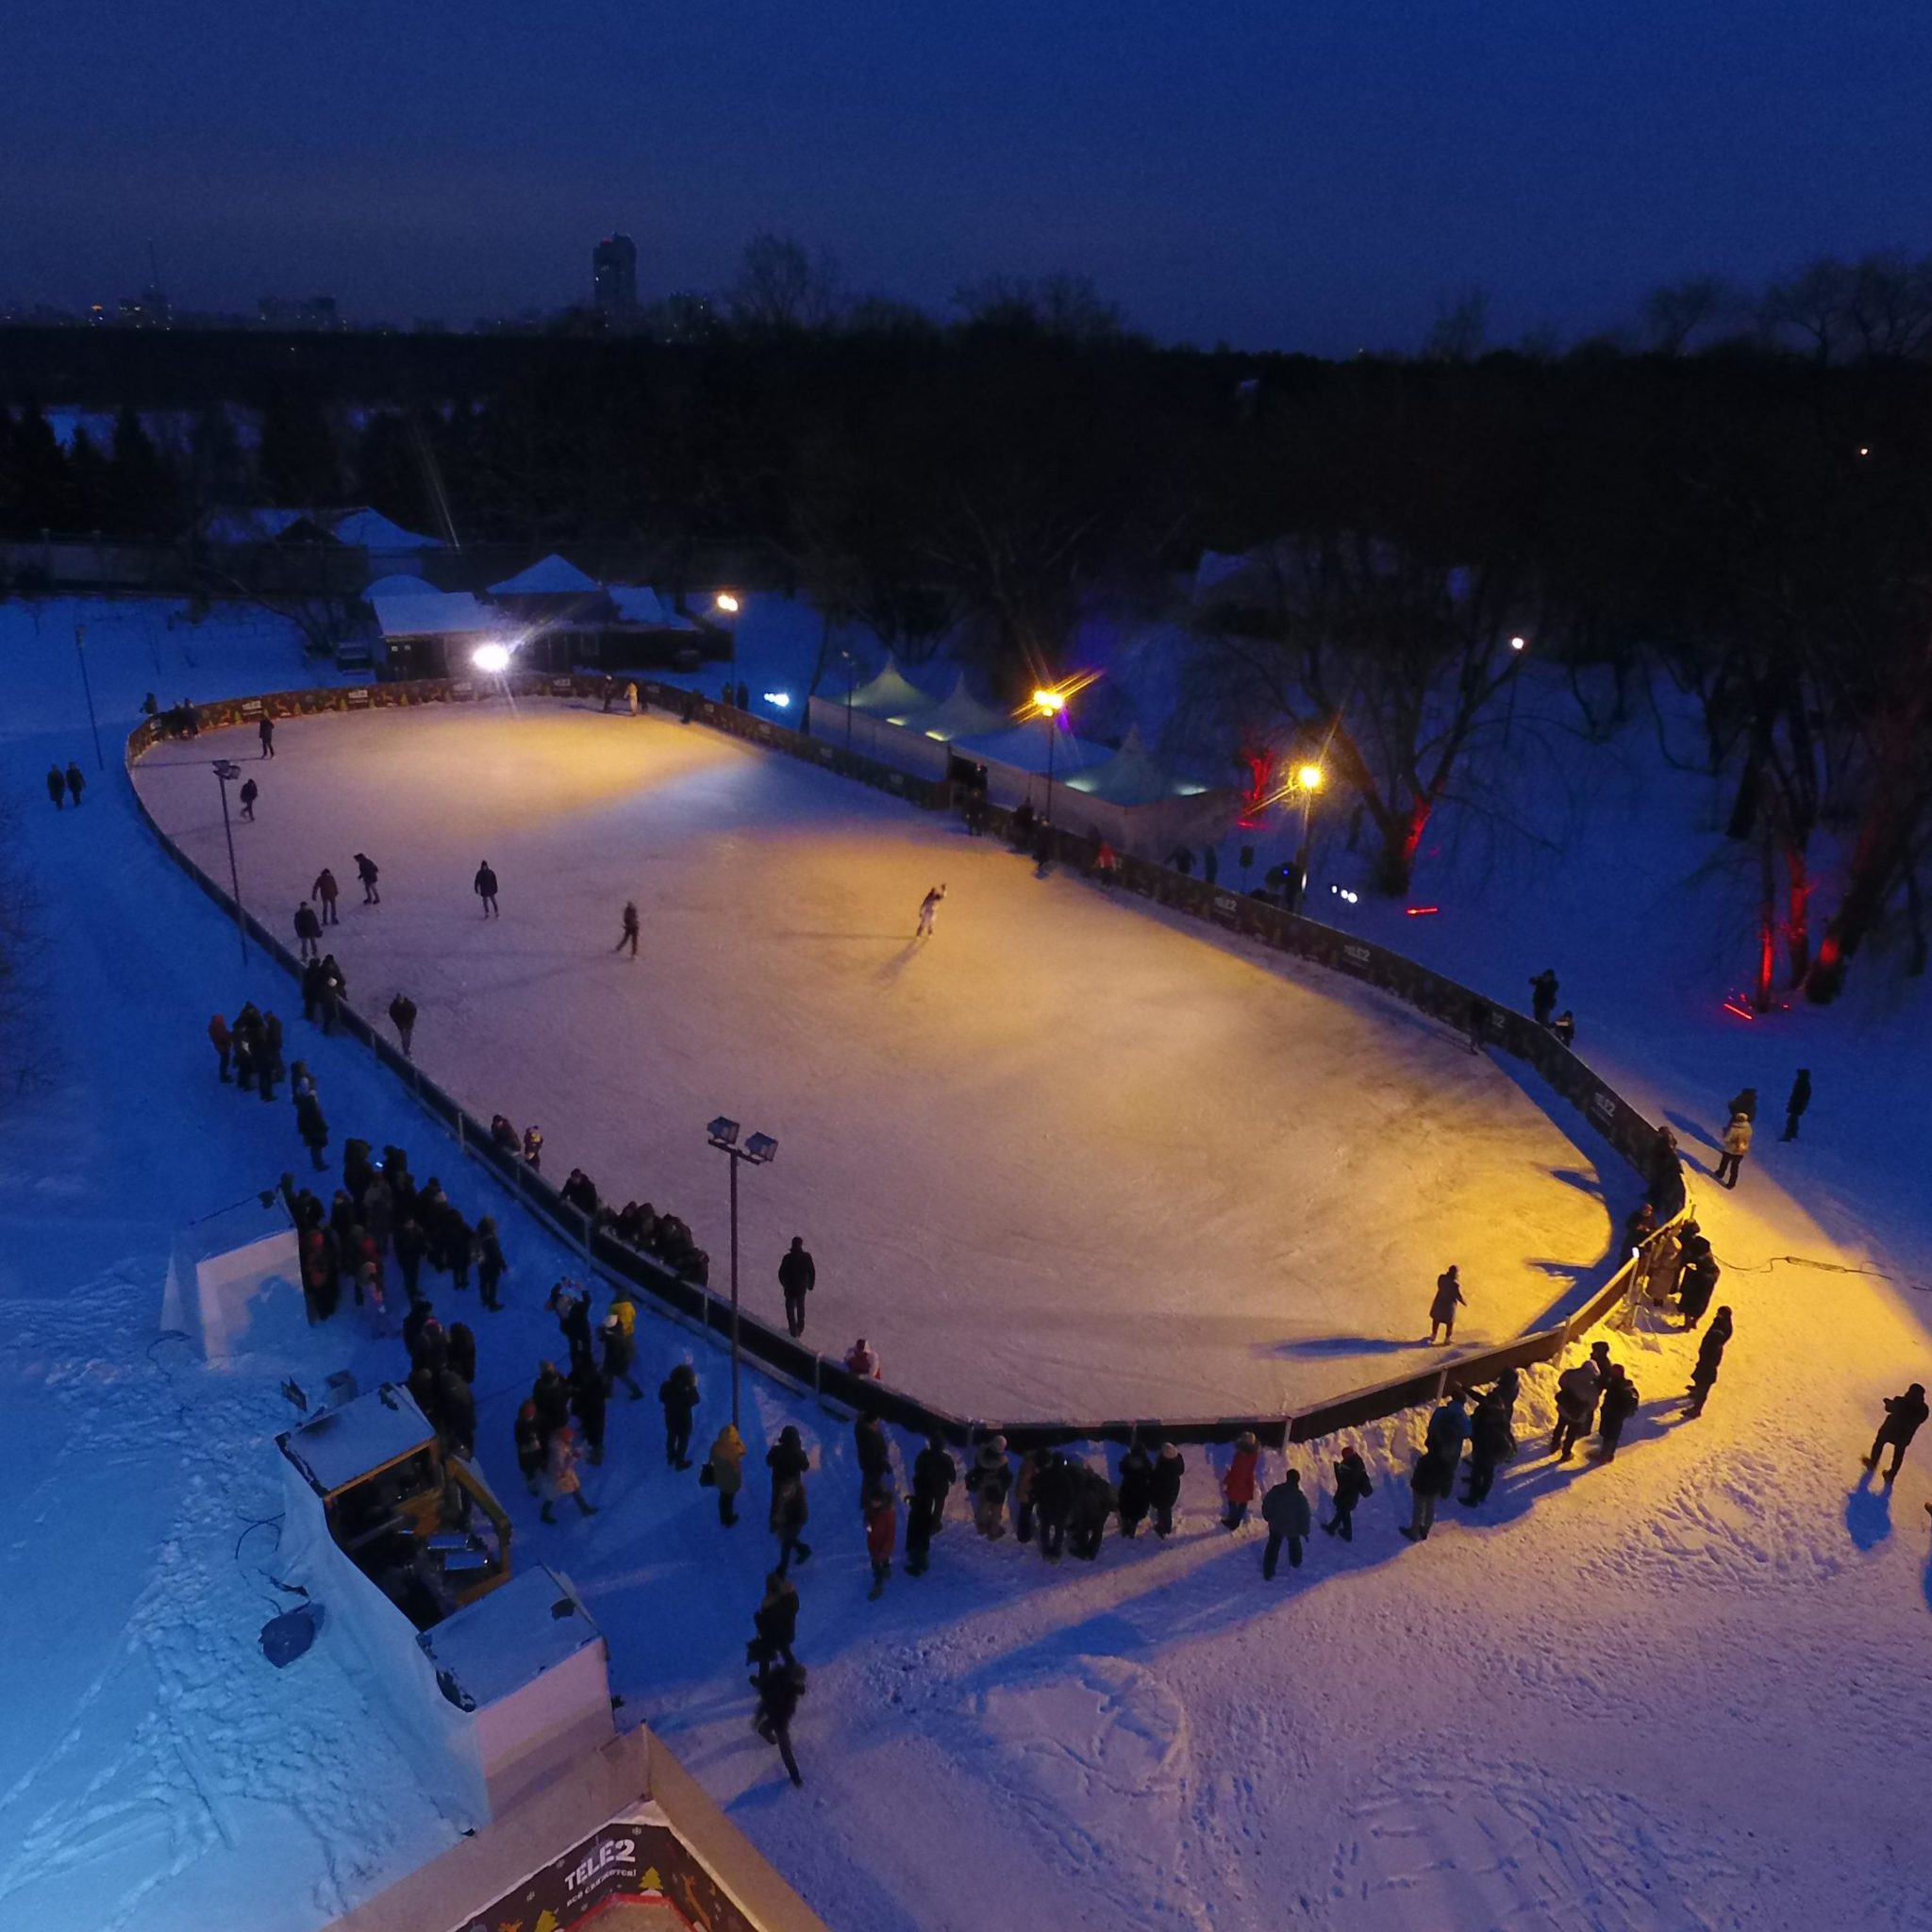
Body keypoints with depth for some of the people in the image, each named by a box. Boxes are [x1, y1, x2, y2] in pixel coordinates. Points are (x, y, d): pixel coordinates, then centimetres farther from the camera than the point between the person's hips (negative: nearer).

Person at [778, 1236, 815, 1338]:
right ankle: (800, 1327, 43)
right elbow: (812, 1272, -7)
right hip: (802, 1287, 3)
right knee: (800, 1307, 27)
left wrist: (784, 1283, 7)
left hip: (790, 1288, -3)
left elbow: (781, 1273, -13)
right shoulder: (807, 1256, -15)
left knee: (790, 1309, 13)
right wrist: (811, 1284, 9)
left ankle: (793, 1331, 14)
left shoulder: (788, 1258, -22)